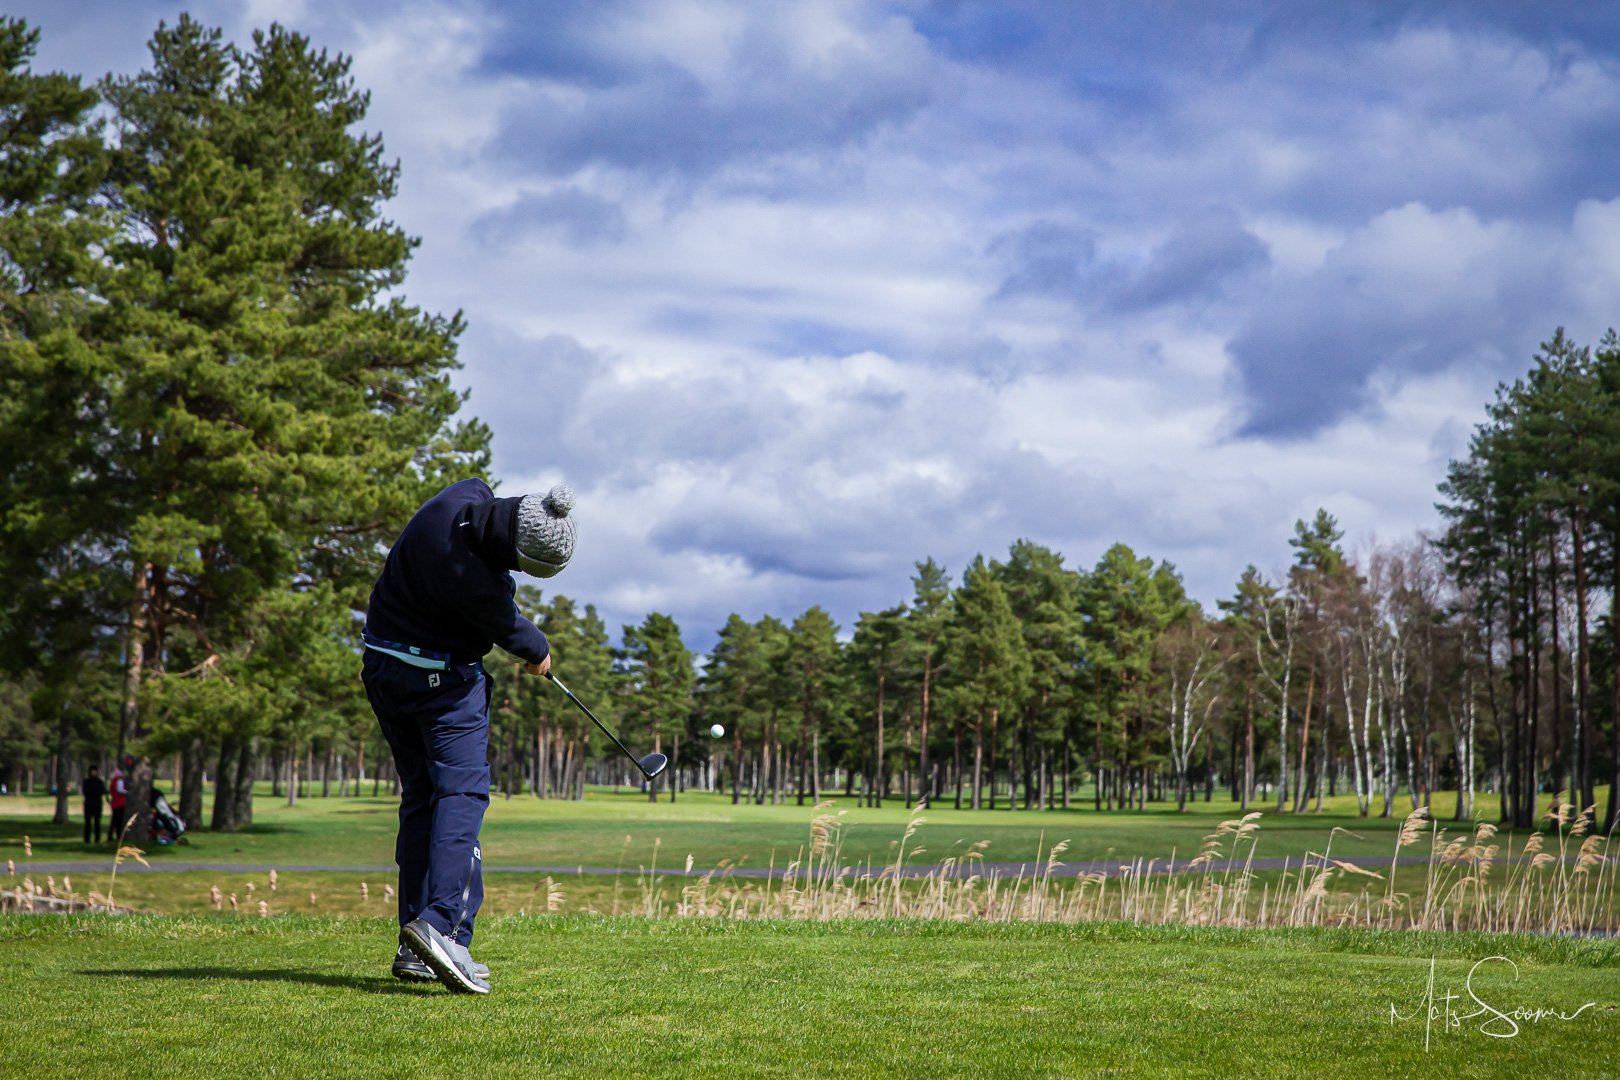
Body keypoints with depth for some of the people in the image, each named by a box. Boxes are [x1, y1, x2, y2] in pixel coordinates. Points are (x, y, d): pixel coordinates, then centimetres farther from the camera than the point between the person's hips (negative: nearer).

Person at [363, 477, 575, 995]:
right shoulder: (472, 580, -31)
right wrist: (538, 652, 13)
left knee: (420, 797, 8)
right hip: (441, 677, -9)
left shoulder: (468, 495, -8)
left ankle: (415, 950, 8)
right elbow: (505, 628, -9)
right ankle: (443, 926, -27)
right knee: (462, 791, -12)